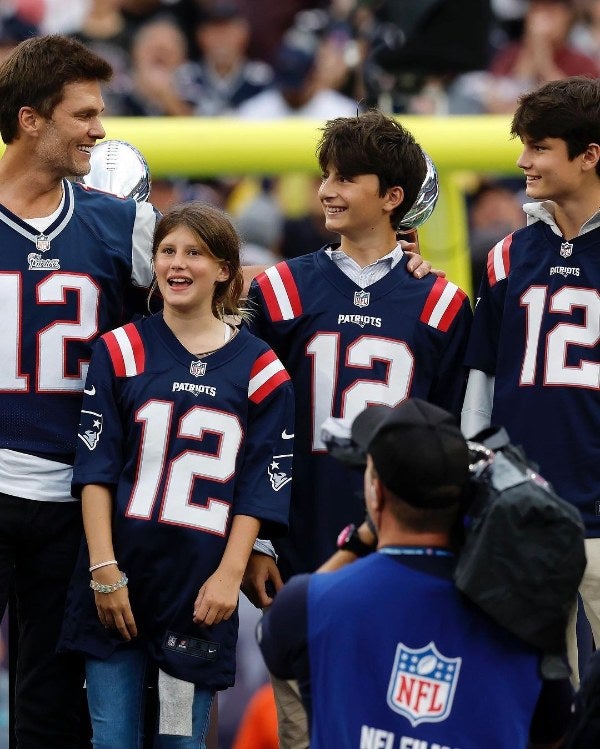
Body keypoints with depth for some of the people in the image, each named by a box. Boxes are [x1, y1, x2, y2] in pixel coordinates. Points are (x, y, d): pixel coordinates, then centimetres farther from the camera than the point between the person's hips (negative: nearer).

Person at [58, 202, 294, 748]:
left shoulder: (259, 369, 3)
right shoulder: (121, 351, 4)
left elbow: (260, 484, 2)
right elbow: (96, 467, 0)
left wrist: (229, 575, -8)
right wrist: (104, 570, -8)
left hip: (202, 589, -1)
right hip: (119, 579, 1)